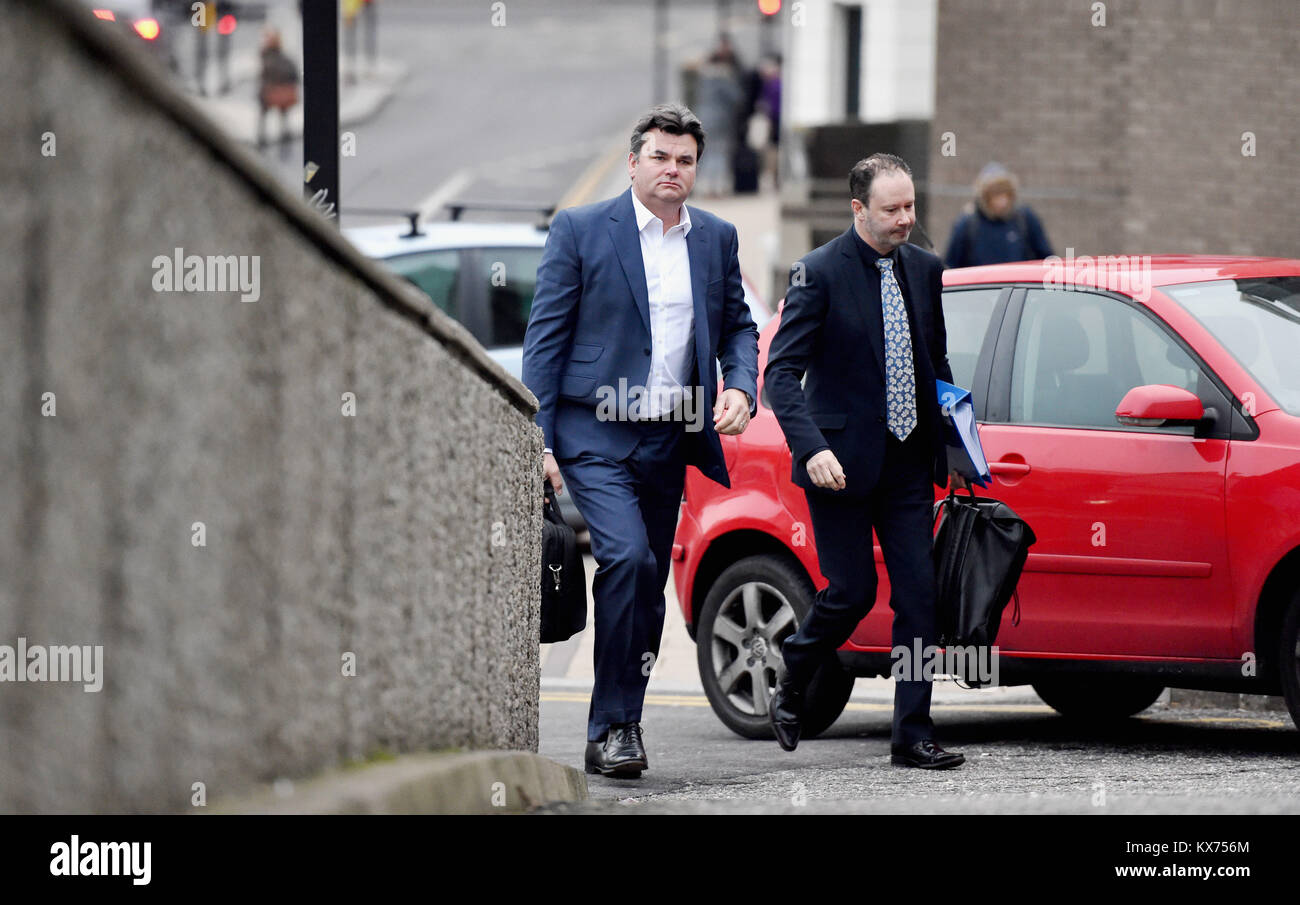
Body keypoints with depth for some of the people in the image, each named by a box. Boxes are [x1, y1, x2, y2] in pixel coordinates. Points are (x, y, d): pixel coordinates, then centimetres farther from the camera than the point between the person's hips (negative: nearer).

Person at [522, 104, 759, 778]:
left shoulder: (716, 239, 12)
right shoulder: (581, 230, -1)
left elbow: (737, 325, 20)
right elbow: (545, 337, -2)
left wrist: (740, 387, -2)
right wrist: (538, 439, -9)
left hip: (669, 440, 5)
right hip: (596, 434, -5)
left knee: (648, 586, 7)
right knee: (628, 558, -22)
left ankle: (614, 729, 18)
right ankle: (616, 724, -14)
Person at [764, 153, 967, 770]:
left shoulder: (923, 270, 8)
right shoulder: (820, 273, -11)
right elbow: (782, 372, -15)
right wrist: (812, 447, -28)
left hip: (908, 463, 5)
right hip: (842, 463, -5)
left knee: (919, 595, -2)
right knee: (852, 592, -2)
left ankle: (912, 735, 2)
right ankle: (789, 690, 25)